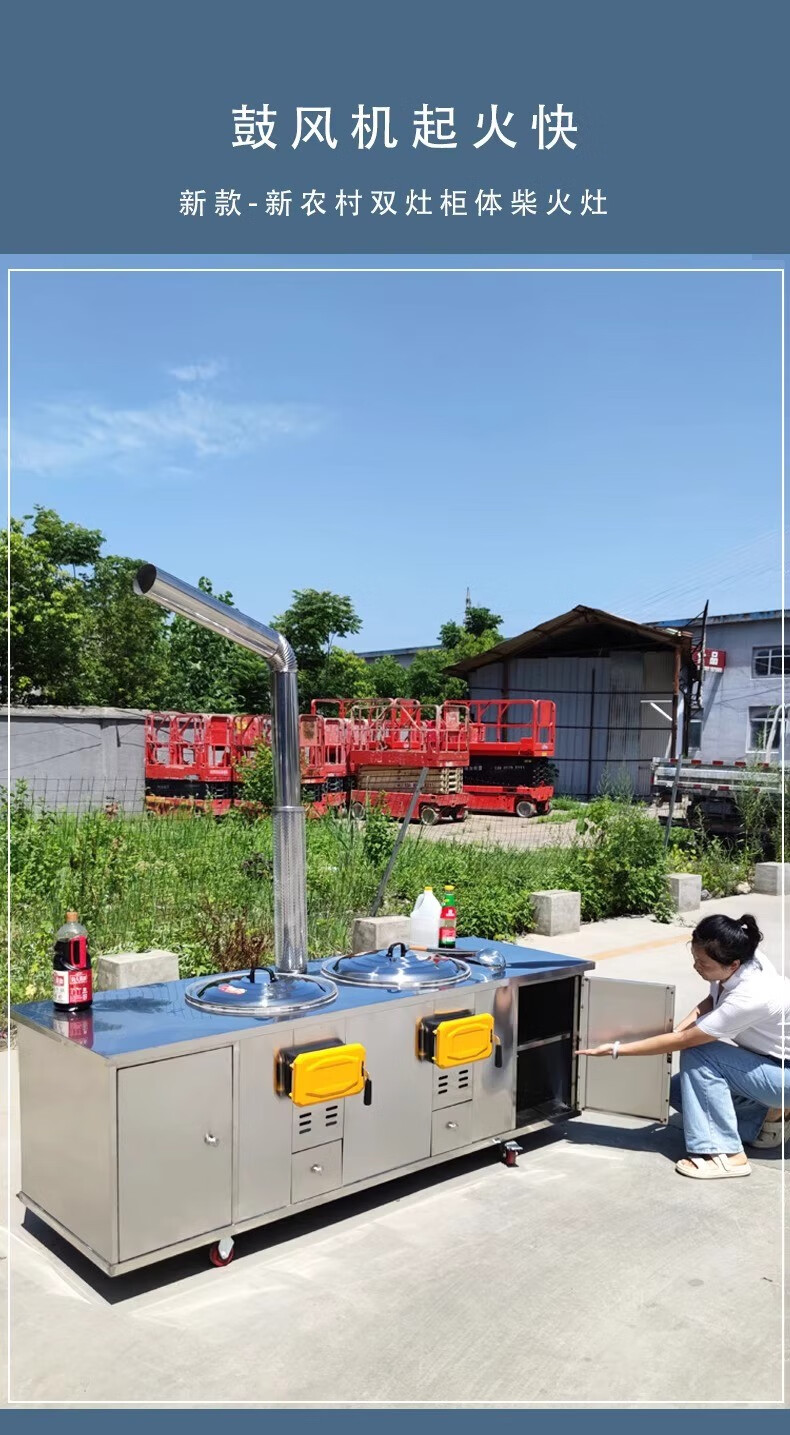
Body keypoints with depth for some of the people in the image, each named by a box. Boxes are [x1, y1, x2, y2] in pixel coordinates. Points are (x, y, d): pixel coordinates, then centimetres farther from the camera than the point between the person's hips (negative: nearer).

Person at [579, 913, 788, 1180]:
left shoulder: (750, 997, -36)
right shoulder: (744, 959, -15)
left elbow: (682, 1041, -29)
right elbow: (710, 1002, 5)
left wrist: (615, 1050, -24)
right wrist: (679, 1030, -14)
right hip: (768, 1061, 8)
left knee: (697, 1054, -25)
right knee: (680, 1091, 1)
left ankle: (723, 1154, -19)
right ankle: (766, 1117, 11)